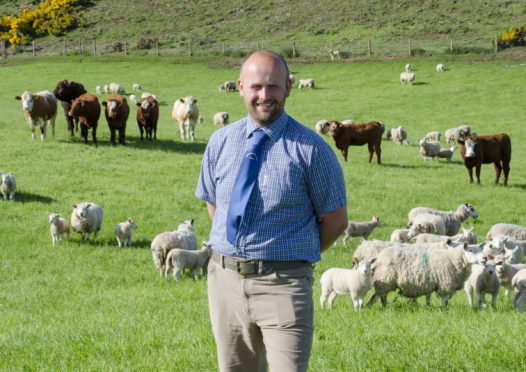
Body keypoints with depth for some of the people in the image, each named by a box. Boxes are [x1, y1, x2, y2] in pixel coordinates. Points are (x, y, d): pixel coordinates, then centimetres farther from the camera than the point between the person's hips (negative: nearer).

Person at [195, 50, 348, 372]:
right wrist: (236, 252, 14)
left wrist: (299, 256, 8)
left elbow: (336, 220, 1)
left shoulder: (312, 149, -6)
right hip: (226, 281, 4)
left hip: (283, 285, -4)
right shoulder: (221, 143, 8)